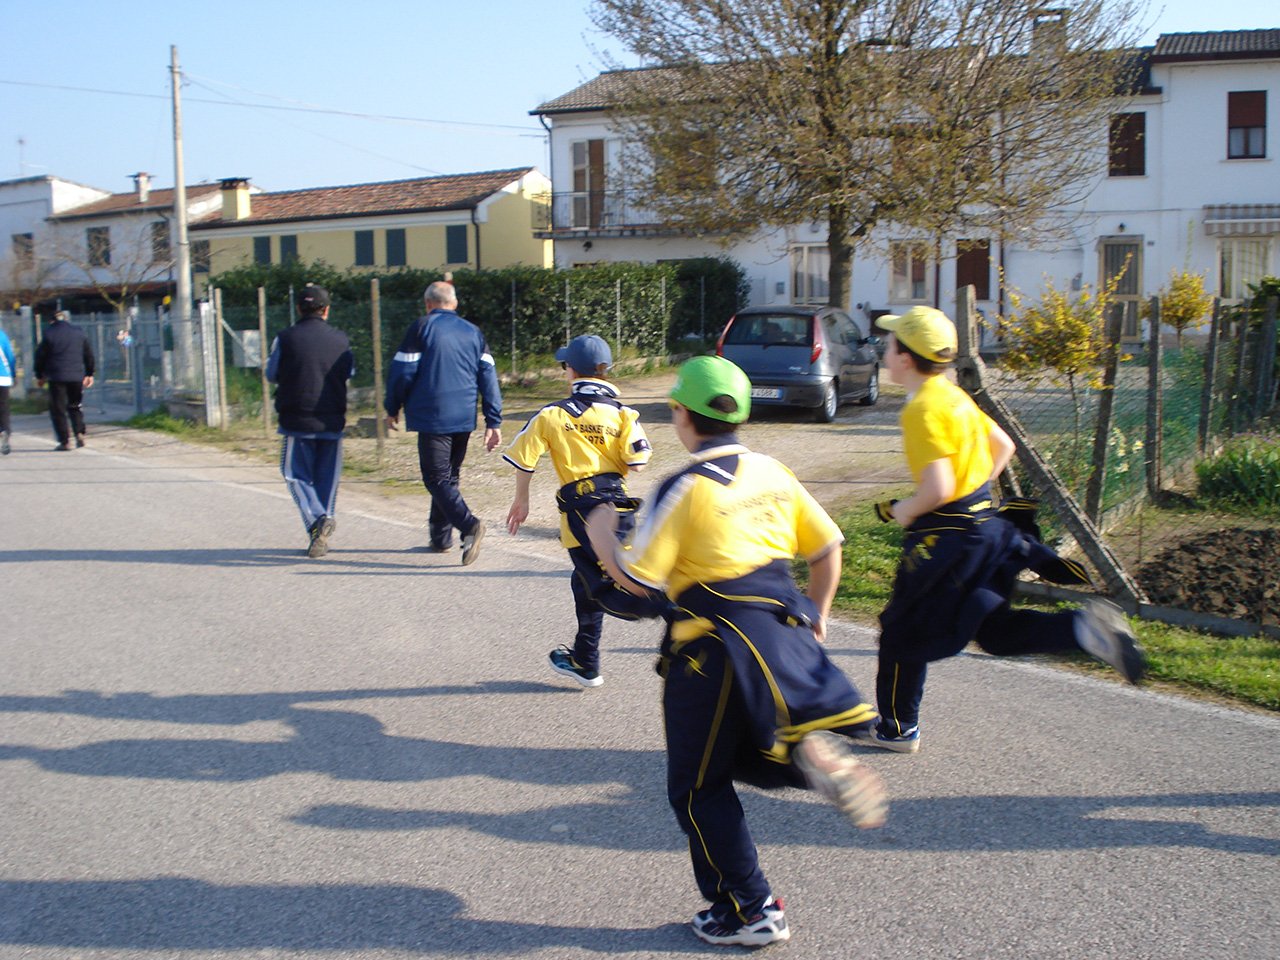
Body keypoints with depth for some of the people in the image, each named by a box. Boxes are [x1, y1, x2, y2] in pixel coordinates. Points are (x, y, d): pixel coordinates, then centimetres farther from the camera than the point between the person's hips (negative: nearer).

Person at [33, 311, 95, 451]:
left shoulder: (49, 334, -1)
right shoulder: (79, 333, 6)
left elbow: (40, 356, 2)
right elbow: (89, 354, 10)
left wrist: (40, 375, 14)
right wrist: (90, 374, 19)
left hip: (56, 376, -3)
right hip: (76, 376, 3)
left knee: (58, 409, 2)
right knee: (75, 406, 17)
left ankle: (65, 442, -3)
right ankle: (79, 433, -3)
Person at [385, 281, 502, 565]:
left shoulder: (422, 327, -3)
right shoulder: (473, 332, 11)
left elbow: (402, 371, -4)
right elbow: (488, 377, 6)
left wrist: (392, 408, 10)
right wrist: (493, 422, 6)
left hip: (433, 417, -5)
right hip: (465, 418, 5)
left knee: (437, 478, -4)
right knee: (449, 476, 18)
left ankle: (469, 524, -24)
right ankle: (441, 536, 22)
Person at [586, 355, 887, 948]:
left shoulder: (687, 489, -14)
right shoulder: (772, 473, 6)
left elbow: (636, 578, -14)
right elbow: (827, 546, 11)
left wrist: (601, 533, 4)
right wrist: (816, 614, 25)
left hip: (714, 646, -7)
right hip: (780, 628, 7)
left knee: (698, 786, 10)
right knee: (745, 754, 26)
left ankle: (750, 911, 16)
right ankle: (812, 755, -6)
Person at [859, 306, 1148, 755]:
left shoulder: (921, 410, -19)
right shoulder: (953, 394, 9)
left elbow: (937, 488, -26)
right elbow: (1003, 446, 19)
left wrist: (901, 511, -8)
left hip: (949, 537, -9)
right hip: (988, 523, 9)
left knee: (904, 629, 8)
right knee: (995, 630, 14)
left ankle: (897, 729, 21)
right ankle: (1085, 626, -5)